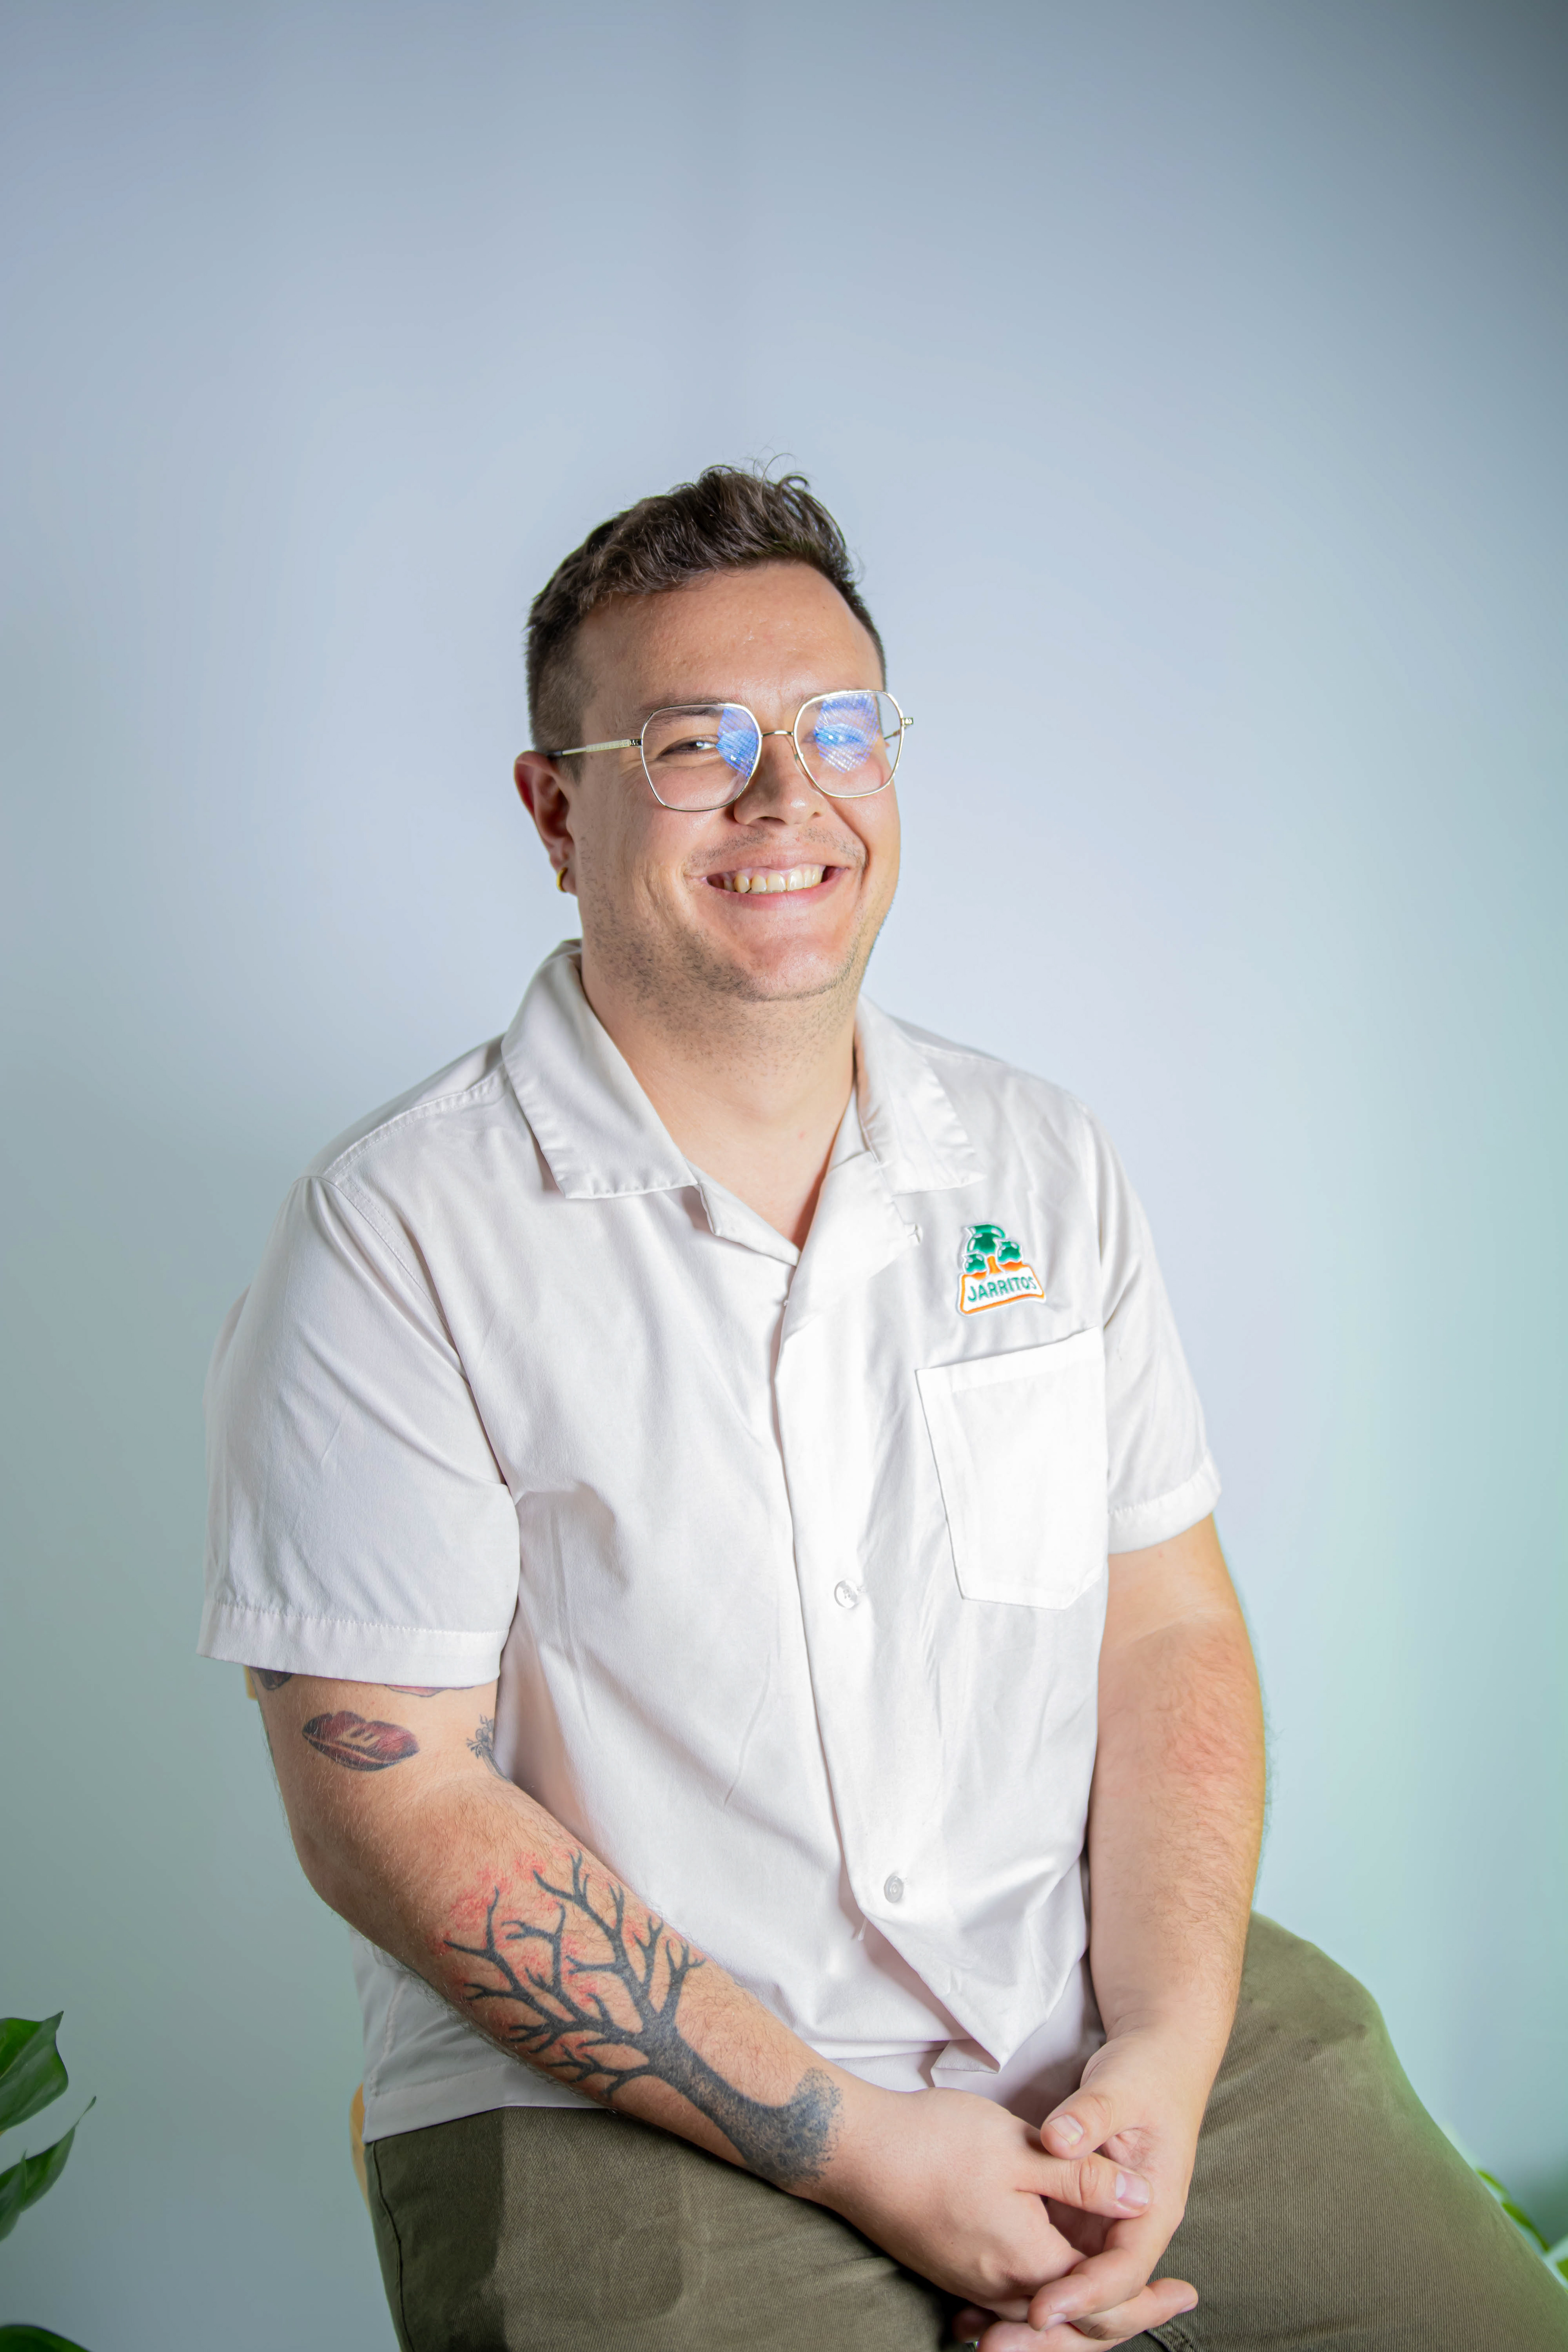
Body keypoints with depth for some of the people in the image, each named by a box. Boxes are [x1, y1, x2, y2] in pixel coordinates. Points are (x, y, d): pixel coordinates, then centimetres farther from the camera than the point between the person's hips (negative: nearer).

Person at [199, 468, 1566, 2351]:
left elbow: (1169, 1633, 6)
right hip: (629, 2112, -3)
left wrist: (1165, 2060, -9)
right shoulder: (397, 1240, -9)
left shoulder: (1042, 1166, 7)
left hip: (1114, 2048, 4)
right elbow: (392, 1808, -12)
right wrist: (867, 2147, -15)